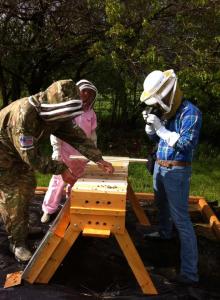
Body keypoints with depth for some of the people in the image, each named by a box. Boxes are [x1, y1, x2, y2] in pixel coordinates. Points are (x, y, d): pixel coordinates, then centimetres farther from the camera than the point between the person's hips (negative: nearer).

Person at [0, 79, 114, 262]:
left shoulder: (54, 114, -13)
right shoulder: (24, 114, -39)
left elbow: (76, 135, -10)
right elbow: (31, 154, -36)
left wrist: (98, 159, -17)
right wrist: (61, 169, -33)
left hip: (23, 154, 8)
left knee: (27, 189, 14)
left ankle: (23, 228, 34)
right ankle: (17, 242, 7)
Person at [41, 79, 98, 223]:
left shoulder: (91, 113, 4)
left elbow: (92, 133, 13)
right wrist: (56, 149, -16)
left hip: (82, 155, 5)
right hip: (66, 152, -4)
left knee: (77, 181, 16)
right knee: (59, 181, 0)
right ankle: (48, 210, 13)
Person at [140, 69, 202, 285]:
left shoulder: (190, 112, -18)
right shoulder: (165, 111, 5)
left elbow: (186, 144, -25)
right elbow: (154, 137, 16)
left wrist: (160, 127, -25)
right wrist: (149, 123, -4)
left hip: (177, 171, -8)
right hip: (159, 166, 8)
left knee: (181, 219, -8)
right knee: (162, 204, 28)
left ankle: (189, 272, -2)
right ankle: (164, 232, 55)